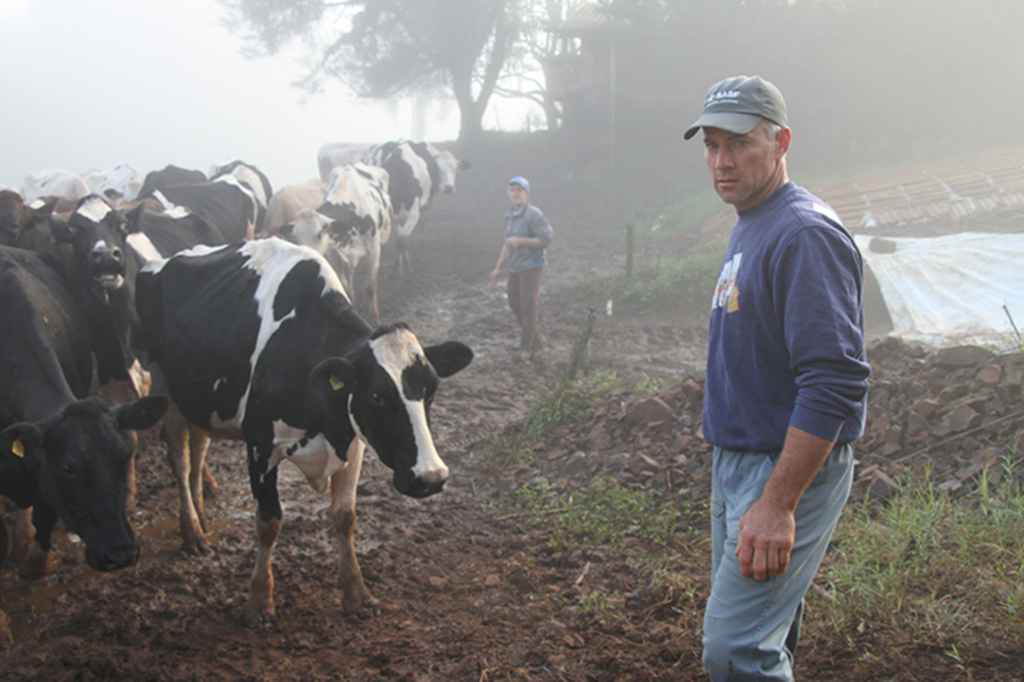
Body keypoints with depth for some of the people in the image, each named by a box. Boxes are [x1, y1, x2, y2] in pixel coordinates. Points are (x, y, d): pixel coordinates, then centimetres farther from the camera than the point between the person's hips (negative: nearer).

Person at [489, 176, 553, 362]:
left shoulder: (533, 214, -13)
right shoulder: (509, 216, 11)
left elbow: (546, 239, -17)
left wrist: (520, 241, -21)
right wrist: (499, 268, 18)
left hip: (531, 266, -8)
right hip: (515, 268, 8)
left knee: (529, 306, -7)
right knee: (514, 303, 12)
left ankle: (527, 348, 1)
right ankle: (532, 336, 28)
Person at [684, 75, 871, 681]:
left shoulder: (805, 234, -19)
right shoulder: (748, 228, 13)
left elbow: (836, 383, -27)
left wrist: (777, 504, -30)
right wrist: (750, 487, 20)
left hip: (791, 467, -10)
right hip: (737, 460, 10)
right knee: (764, 633, 19)